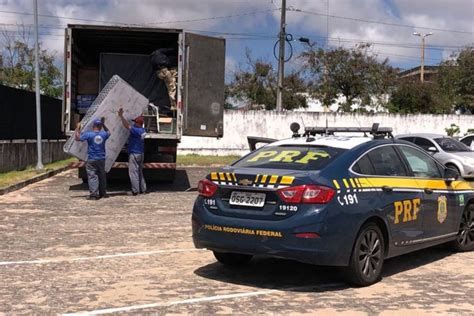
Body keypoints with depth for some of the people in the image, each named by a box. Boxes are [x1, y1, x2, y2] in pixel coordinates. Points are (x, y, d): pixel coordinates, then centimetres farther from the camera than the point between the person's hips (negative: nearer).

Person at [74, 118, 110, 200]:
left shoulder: (89, 134, -10)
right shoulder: (104, 134, 3)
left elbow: (77, 138, -7)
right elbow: (108, 132, 27)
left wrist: (78, 128, 5)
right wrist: (103, 124, 33)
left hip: (91, 160, -4)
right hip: (101, 159, 4)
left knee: (92, 176, -4)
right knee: (102, 176, 15)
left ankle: (93, 194, -11)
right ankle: (102, 193, 24)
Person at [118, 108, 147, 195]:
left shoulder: (136, 131, -20)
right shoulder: (143, 130, 7)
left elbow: (127, 125, -26)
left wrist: (121, 116, -21)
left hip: (134, 154, -9)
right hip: (141, 153, 9)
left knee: (133, 172, -3)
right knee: (140, 171, 17)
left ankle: (135, 190, -3)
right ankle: (143, 189, 19)